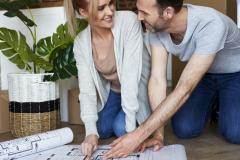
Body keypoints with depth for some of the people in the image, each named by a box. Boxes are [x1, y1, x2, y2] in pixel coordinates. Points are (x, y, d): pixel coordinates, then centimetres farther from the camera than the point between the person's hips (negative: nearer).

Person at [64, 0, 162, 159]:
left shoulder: (129, 21, -29)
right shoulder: (81, 43, -15)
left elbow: (131, 75, -33)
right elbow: (87, 89, -17)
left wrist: (130, 128, -35)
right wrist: (91, 132, -31)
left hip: (138, 90, -4)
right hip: (113, 92, 4)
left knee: (121, 128, -22)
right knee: (102, 130, -6)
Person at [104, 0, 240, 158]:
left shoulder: (210, 24, -40)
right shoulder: (157, 27, -23)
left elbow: (184, 89, -43)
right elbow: (158, 80, -24)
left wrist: (139, 135, -45)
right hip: (202, 74, 4)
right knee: (184, 129, -13)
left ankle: (224, 104, 12)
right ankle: (212, 102, 19)